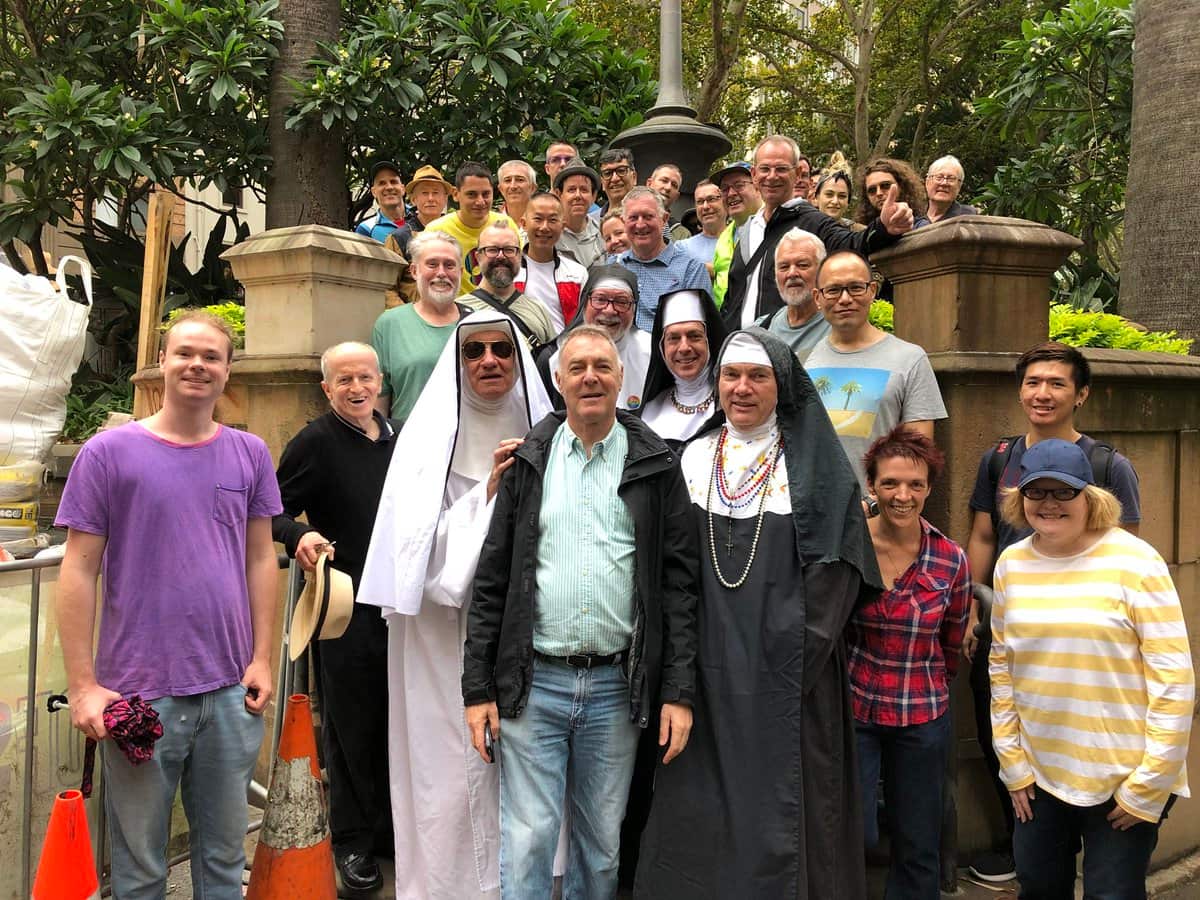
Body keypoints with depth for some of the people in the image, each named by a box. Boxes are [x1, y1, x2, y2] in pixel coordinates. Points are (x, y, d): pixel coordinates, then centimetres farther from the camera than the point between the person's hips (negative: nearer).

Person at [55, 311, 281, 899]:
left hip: (231, 690, 3)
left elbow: (261, 559, 8)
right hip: (138, 692, -2)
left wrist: (261, 659, 2)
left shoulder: (250, 454, 5)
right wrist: (83, 685, -8)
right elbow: (78, 572, -5)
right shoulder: (109, 452, -5)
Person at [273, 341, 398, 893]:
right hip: (344, 605, -5)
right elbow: (275, 513, -8)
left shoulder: (399, 438, 11)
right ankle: (352, 841, 22)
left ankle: (391, 827, 30)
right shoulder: (315, 442, -7)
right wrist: (300, 536, -27)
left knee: (396, 719, 13)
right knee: (350, 725, 4)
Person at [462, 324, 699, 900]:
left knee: (601, 846, 14)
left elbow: (679, 582, 0)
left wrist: (679, 691, -6)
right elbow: (491, 580, 4)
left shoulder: (655, 466, 2)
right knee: (526, 843, 3)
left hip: (617, 687, 0)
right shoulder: (528, 462, 4)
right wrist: (477, 688, 0)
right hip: (533, 683, 0)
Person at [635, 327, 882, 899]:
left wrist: (794, 648, -13)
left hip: (786, 679, -2)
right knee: (698, 810, 8)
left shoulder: (815, 469, -1)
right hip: (705, 671, 3)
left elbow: (835, 570, -6)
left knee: (779, 807, 4)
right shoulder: (692, 458, 8)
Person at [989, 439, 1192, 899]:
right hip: (1039, 775, 4)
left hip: (1124, 781, -4)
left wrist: (1150, 785, -12)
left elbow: (1174, 679, -12)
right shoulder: (1011, 564, 1)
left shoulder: (1135, 562, -12)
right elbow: (1002, 667, 6)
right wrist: (1012, 762, 5)